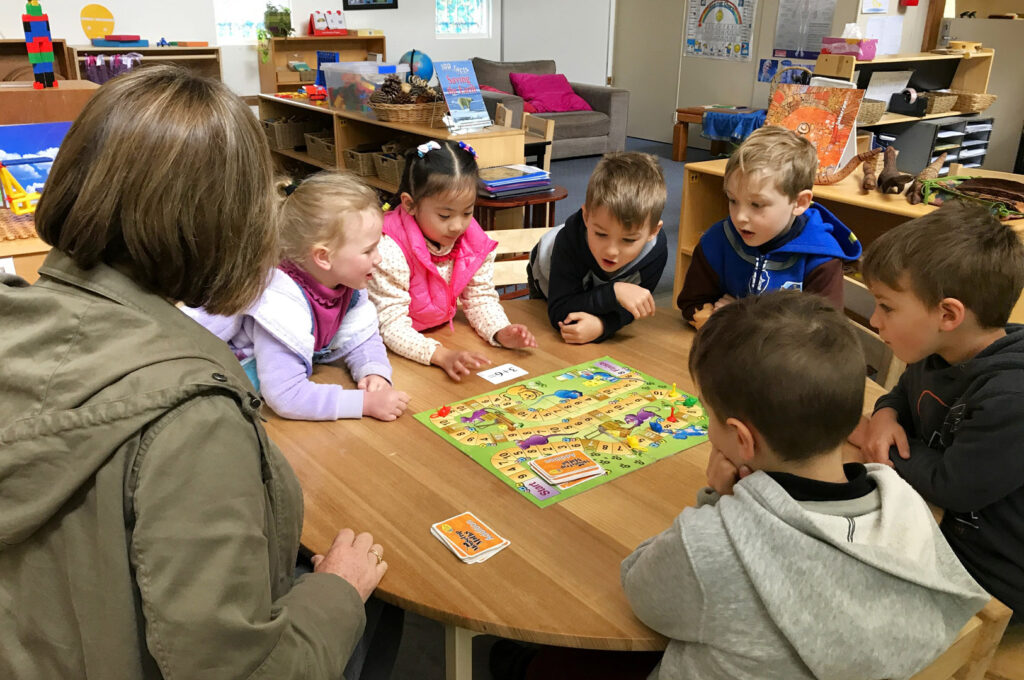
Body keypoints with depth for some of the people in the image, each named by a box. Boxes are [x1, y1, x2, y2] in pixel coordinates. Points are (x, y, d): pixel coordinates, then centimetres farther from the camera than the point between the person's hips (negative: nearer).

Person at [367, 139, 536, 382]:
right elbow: (392, 325, -27)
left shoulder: (474, 241, -8)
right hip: (396, 352, -4)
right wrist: (442, 355, -41)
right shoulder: (390, 250, -26)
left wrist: (500, 332, -18)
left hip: (442, 334, 4)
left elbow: (480, 298, 3)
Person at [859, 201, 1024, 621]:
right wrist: (886, 414, -4)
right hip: (946, 531, 8)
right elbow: (906, 392, 18)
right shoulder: (939, 355, -4)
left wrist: (897, 450, -8)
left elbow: (949, 487, -25)